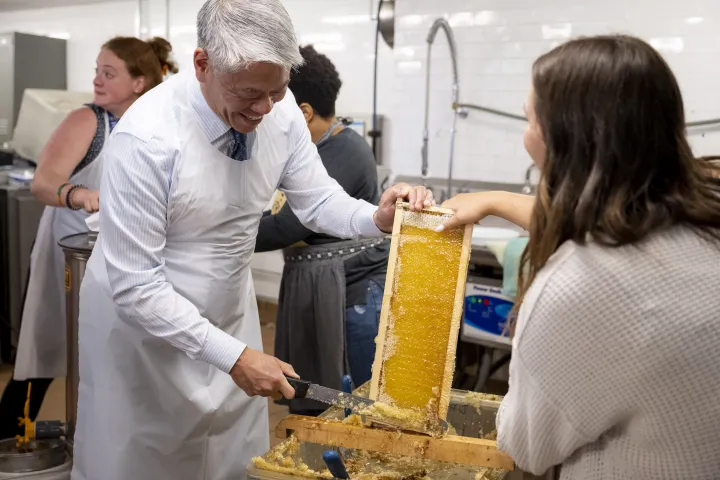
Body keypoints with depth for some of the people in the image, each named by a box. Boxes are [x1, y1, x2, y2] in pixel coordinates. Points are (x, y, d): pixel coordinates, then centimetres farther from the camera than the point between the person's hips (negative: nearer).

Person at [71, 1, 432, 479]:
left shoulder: (280, 109, -14)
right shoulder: (147, 138, -29)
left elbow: (317, 199, -1)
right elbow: (135, 286, -25)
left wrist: (376, 219, -21)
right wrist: (233, 356, -25)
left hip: (230, 312, 5)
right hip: (140, 319, -4)